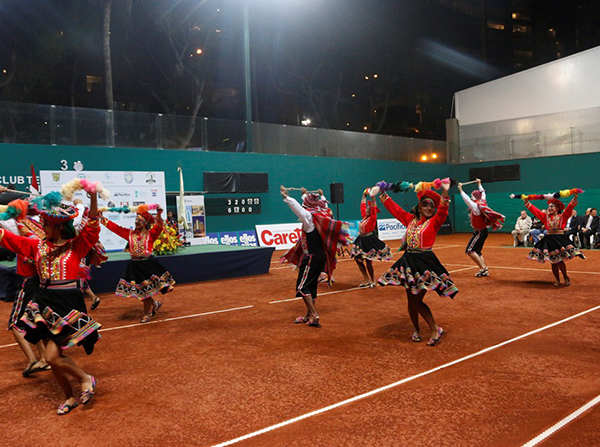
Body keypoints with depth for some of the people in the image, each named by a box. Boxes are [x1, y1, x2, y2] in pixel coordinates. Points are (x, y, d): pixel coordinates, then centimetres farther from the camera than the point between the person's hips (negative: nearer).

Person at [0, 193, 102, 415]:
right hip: (44, 303, 6)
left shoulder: (76, 245, -4)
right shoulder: (38, 246, 9)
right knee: (55, 356, 10)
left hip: (68, 304, -6)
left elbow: (92, 227, -16)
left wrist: (93, 197, -28)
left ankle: (85, 378, 15)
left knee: (52, 357, -10)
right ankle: (70, 397, 28)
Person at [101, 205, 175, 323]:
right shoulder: (130, 233, 7)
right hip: (135, 265, 4)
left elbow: (159, 226, -18)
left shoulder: (151, 234, -2)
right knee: (139, 290, 5)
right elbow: (115, 227, 7)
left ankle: (147, 314, 16)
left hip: (148, 264, -4)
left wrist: (159, 214, -36)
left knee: (146, 290, -1)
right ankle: (155, 303, 30)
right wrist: (102, 218, 4)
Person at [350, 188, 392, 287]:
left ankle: (373, 281, 15)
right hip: (361, 240, 8)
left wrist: (372, 196, -26)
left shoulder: (372, 218, -9)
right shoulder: (364, 216, 8)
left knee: (368, 262, -3)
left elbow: (373, 207, -20)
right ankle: (366, 280, 19)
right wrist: (364, 196, 21)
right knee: (358, 260, 8)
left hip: (369, 241, -8)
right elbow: (363, 205, 19)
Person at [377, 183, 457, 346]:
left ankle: (436, 330, 6)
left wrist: (445, 192, -33)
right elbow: (395, 209, 19)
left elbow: (443, 211, -19)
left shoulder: (434, 222, -1)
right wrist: (383, 195, 23)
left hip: (425, 262, -5)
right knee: (411, 300, 10)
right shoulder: (410, 219, 11)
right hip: (408, 261, 5)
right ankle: (416, 330, 28)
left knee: (417, 300, -9)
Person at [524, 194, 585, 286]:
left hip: (560, 239, -3)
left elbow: (569, 209, -11)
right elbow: (535, 210, 9)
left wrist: (574, 199, -22)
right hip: (549, 240, 3)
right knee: (553, 261, 5)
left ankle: (566, 277, 10)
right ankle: (557, 280, 17)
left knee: (559, 260, -12)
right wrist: (527, 202, 5)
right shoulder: (546, 216, 10)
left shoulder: (562, 216, 2)